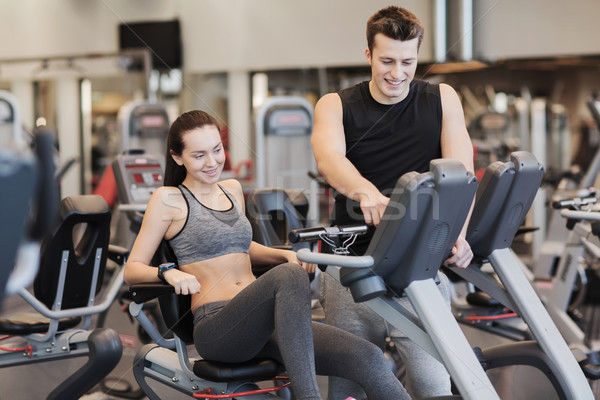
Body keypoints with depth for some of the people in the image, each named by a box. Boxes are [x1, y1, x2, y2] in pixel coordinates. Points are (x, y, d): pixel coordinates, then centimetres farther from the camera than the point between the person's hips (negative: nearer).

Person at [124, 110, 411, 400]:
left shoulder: (232, 190, 20)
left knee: (367, 358, -19)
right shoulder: (169, 200, 3)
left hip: (261, 326, 6)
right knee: (289, 275, -38)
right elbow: (132, 269, 3)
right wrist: (169, 272, -17)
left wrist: (286, 255, 16)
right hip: (216, 329, -6)